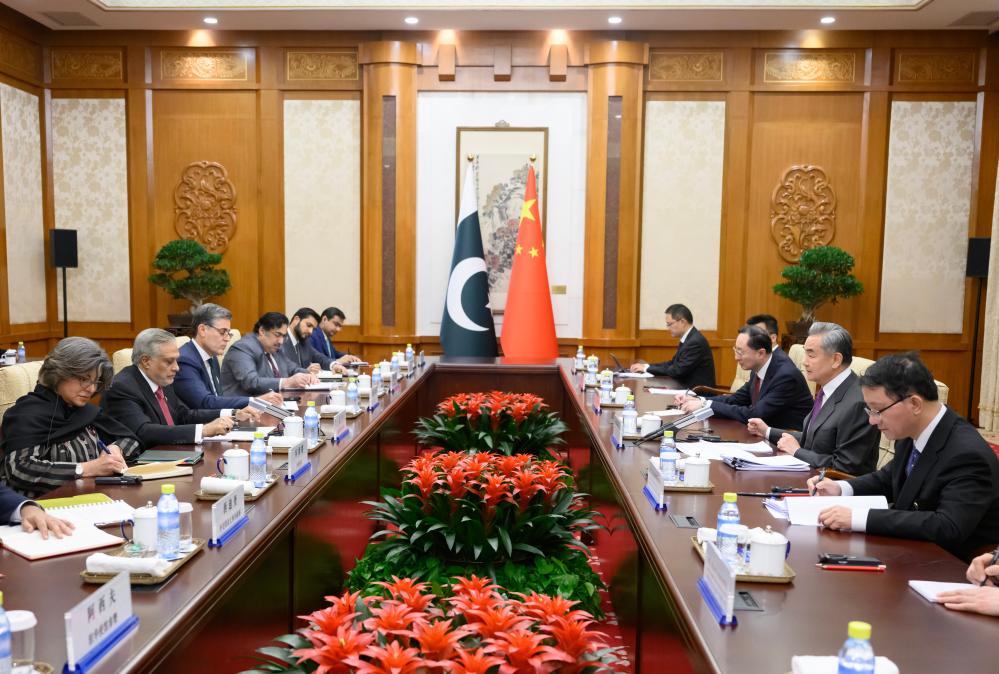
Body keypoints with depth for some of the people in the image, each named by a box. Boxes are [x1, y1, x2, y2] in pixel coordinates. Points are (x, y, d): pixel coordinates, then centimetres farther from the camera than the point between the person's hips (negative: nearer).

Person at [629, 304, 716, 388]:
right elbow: (673, 363, 14)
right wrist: (646, 366, 1)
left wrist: (647, 368, -13)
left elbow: (678, 371, -22)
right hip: (687, 388, 8)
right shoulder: (688, 338, 9)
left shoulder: (696, 341, -20)